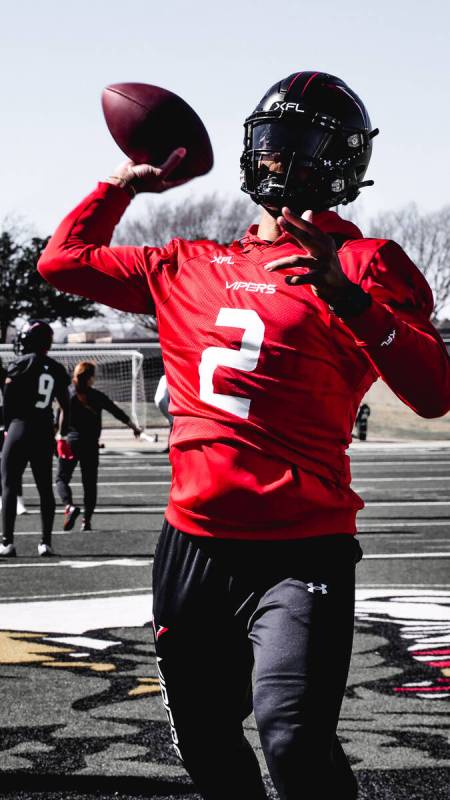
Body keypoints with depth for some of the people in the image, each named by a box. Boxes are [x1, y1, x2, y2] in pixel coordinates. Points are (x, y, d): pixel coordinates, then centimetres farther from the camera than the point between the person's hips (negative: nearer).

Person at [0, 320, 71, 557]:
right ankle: (46, 542, 11)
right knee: (45, 488, 11)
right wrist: (62, 436, 23)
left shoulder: (21, 364, -7)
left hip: (20, 429, -5)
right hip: (45, 433, 5)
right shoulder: (57, 370, 8)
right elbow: (65, 407, 15)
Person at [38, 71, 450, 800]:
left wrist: (349, 298, -25)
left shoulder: (363, 263, 0)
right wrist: (125, 183, 24)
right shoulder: (193, 268, 15)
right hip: (194, 542, 6)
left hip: (301, 549, -6)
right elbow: (64, 260, 25)